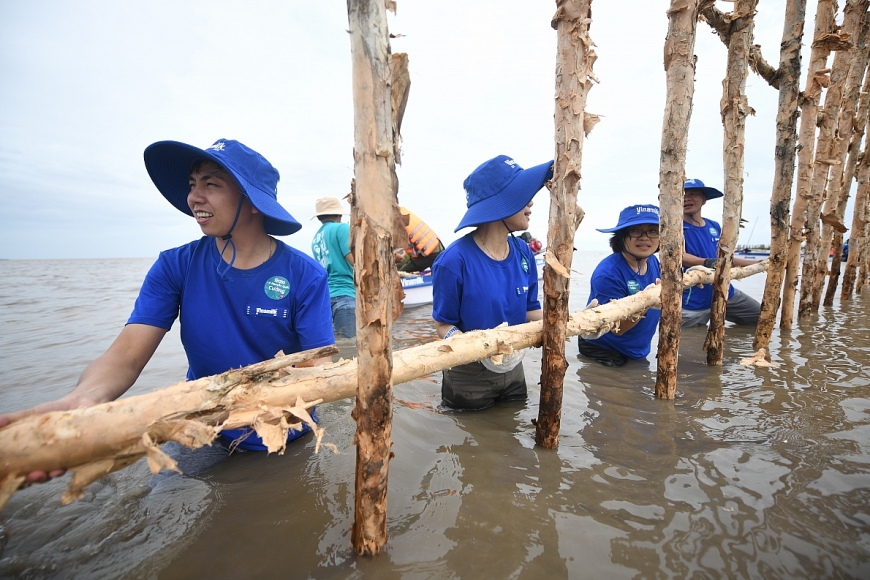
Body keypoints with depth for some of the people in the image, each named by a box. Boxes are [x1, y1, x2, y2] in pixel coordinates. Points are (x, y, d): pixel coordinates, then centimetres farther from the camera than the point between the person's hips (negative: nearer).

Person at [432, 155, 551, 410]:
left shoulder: (523, 253, -6)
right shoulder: (455, 260, -25)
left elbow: (530, 311, 3)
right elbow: (443, 324, -17)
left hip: (513, 370, 6)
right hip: (468, 377, -5)